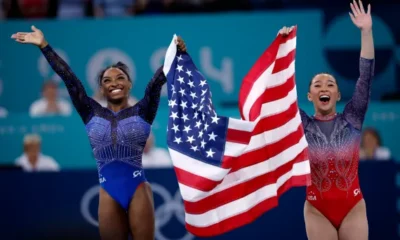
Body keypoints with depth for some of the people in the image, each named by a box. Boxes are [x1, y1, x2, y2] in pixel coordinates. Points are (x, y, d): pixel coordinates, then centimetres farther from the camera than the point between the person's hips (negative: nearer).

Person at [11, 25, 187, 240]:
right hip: (108, 193, 2)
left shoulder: (141, 112, 6)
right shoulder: (92, 114, 11)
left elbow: (158, 80, -6)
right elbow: (69, 79, 9)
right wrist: (43, 45, 9)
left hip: (138, 189, -2)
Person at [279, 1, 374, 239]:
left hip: (353, 207, 0)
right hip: (317, 210, 0)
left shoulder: (351, 119, 3)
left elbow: (366, 76, -3)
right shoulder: (303, 125, 3)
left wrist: (367, 31, -10)